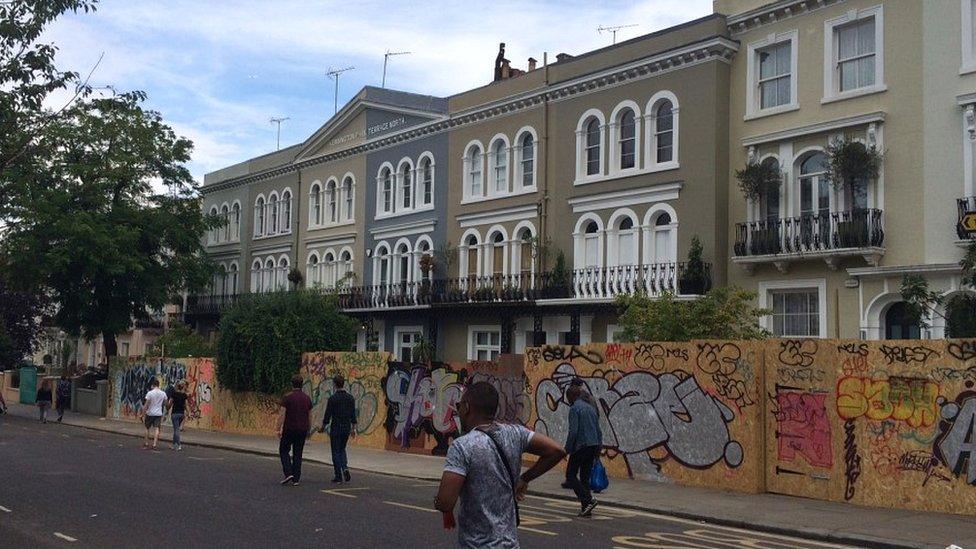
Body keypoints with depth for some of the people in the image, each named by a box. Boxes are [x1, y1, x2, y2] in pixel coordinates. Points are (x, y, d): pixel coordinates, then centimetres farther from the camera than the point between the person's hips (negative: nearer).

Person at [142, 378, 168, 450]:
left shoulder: (150, 393, -12)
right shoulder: (163, 393, 0)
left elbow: (146, 405, -10)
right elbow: (165, 403, 13)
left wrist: (143, 414, -4)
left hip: (150, 413, -2)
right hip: (159, 413, 2)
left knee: (147, 428, 13)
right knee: (156, 429, 0)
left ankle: (146, 444, 20)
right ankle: (154, 445, -8)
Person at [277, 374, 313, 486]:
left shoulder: (287, 397, -9)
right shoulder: (307, 398, 4)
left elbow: (282, 414, -12)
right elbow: (310, 416, 9)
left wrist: (279, 429, -8)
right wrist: (309, 430, 19)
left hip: (289, 429, -4)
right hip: (302, 430, 4)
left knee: (284, 451, 10)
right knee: (297, 454, 9)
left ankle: (288, 473, -7)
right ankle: (296, 479, 6)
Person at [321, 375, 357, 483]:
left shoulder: (332, 398, -12)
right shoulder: (350, 398, 2)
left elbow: (327, 415, -10)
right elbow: (353, 415, 5)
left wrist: (323, 427, 4)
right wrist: (353, 428, 13)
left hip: (336, 428, -4)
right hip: (347, 428, 5)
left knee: (336, 452, 5)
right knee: (342, 449, 19)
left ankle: (338, 476, 5)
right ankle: (345, 468, -4)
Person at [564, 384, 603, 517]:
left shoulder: (574, 409, -10)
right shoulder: (590, 407, 15)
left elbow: (573, 431, -17)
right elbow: (598, 430, 16)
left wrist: (567, 449, -9)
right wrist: (598, 447, 20)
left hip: (581, 446, -7)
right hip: (593, 445, 8)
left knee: (571, 474, 4)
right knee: (585, 476, 13)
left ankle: (588, 500, -11)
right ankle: (586, 508, 10)